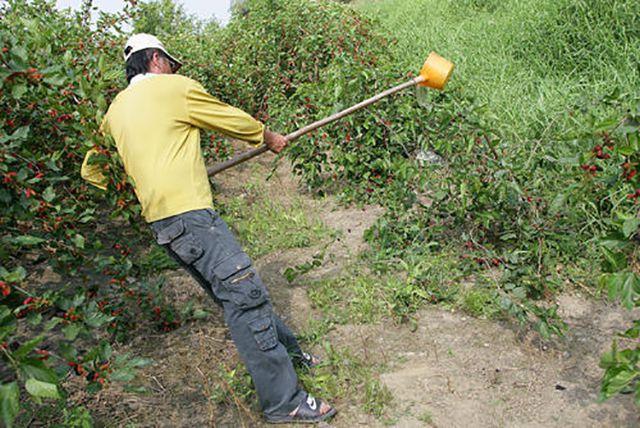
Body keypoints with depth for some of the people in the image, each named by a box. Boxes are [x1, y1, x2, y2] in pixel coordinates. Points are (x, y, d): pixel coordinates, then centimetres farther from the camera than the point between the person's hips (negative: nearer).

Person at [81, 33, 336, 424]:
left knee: (234, 288, 15)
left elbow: (91, 170, 28)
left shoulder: (116, 109, 20)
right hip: (187, 212, -9)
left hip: (160, 216, 9)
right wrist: (269, 137, 24)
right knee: (244, 291, -10)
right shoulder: (175, 87, -1)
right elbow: (232, 119, 8)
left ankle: (285, 349, 28)